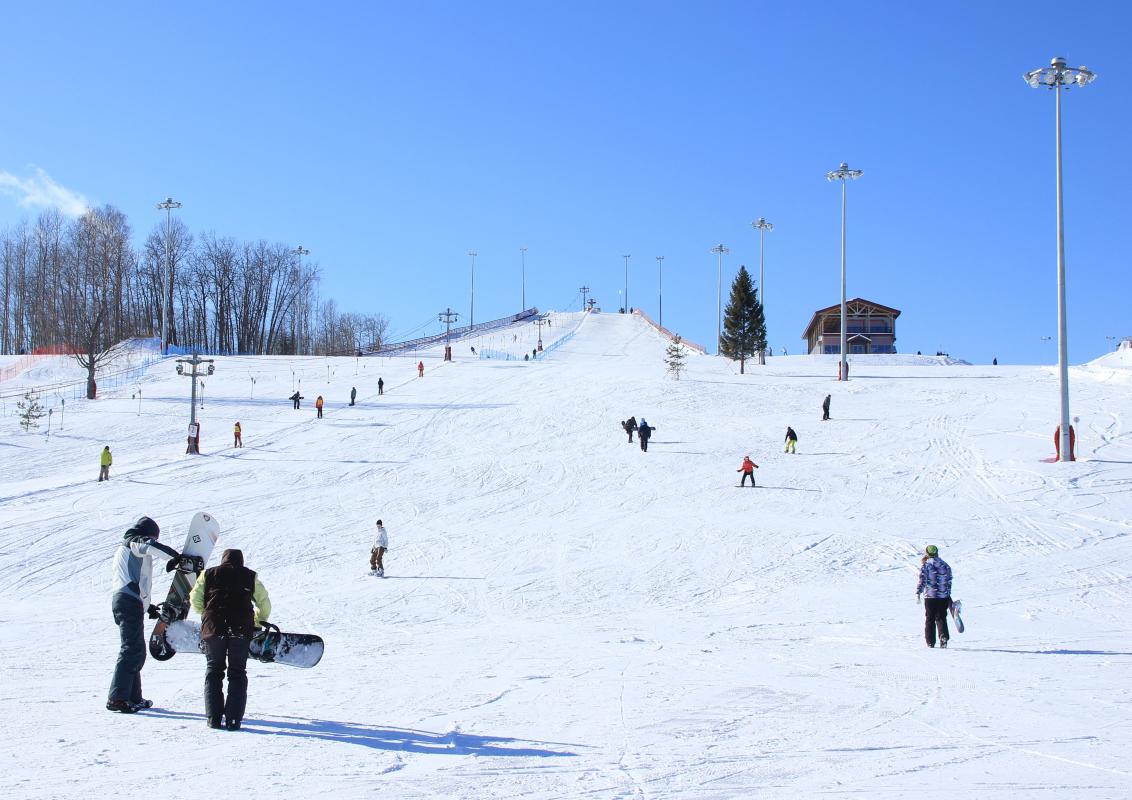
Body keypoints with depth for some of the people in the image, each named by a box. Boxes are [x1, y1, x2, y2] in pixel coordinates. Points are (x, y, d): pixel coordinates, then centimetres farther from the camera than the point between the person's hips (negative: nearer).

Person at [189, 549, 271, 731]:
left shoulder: (208, 574, 15)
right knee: (237, 673, 8)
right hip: (241, 630, 0)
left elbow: (195, 600, 11)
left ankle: (214, 717, 7)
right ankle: (233, 719, 0)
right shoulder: (250, 576, 14)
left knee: (214, 671, 13)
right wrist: (258, 623, 31)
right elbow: (265, 604, 14)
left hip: (213, 628, 0)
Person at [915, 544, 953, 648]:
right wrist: (948, 595, 22)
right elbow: (949, 581, 13)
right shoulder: (945, 565, 8)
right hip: (943, 597, 3)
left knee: (929, 619, 6)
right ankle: (944, 637, -11)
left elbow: (922, 580, -12)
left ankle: (930, 642, 7)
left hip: (930, 597, -3)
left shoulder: (925, 565, -5)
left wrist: (918, 593, -11)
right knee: (941, 618, 10)